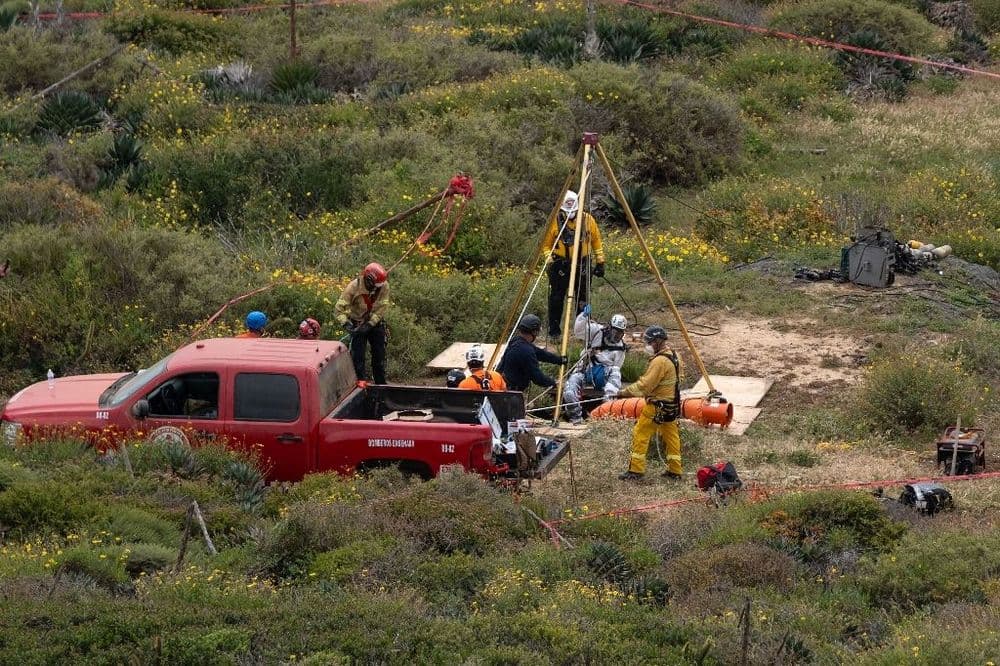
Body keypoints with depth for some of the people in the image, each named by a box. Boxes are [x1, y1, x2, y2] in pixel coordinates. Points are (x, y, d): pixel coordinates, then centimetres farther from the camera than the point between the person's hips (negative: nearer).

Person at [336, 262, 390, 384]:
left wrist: (369, 325, -25)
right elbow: (340, 307, -22)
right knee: (357, 356, -5)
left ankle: (381, 384, 23)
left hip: (376, 323, 3)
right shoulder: (354, 286, -25)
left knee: (379, 355, 10)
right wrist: (346, 323, -35)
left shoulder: (384, 286, -19)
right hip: (358, 323, -2)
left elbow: (381, 309, -17)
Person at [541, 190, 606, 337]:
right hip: (560, 264, -1)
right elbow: (546, 244, 3)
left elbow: (597, 242, 8)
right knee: (556, 298, 0)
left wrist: (600, 262, 6)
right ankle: (554, 329, 10)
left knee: (583, 298, 8)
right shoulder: (555, 222, -5)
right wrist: (549, 261, -9)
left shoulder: (587, 219, -1)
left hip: (582, 264, 2)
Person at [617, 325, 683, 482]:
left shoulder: (660, 361, -22)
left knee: (640, 435, -2)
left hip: (656, 407, -10)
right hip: (671, 405, 10)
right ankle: (674, 470, 19)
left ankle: (636, 470, -1)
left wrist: (624, 392, -16)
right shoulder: (673, 357, 9)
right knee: (671, 436, 14)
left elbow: (645, 385, -23)